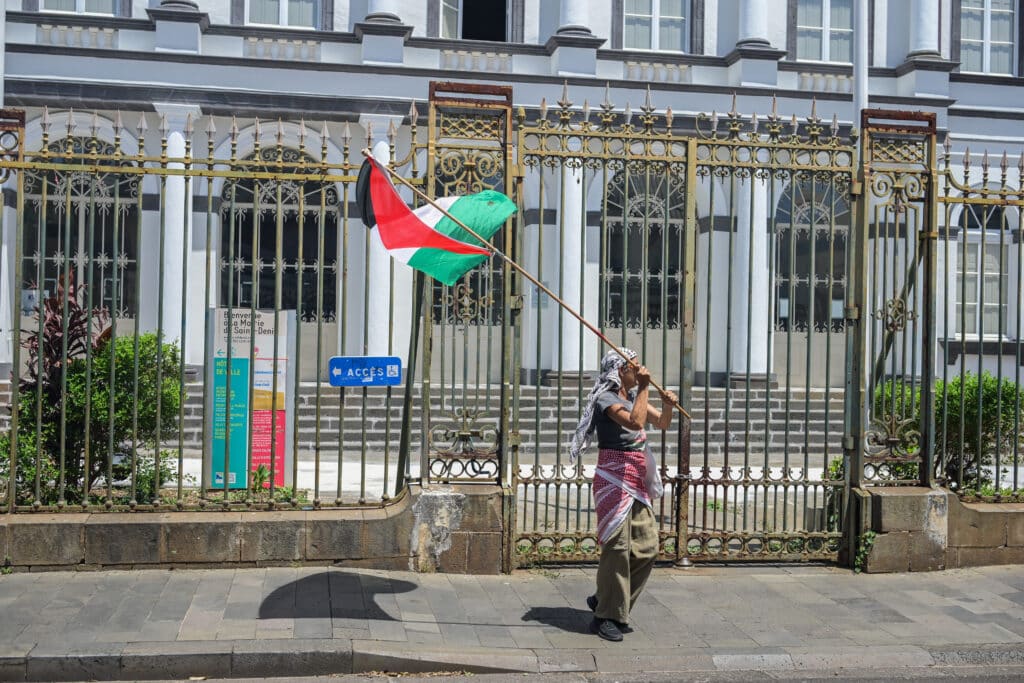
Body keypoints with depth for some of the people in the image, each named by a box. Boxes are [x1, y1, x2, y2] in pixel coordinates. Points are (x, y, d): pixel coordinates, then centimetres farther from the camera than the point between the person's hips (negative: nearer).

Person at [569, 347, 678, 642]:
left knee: (647, 548, 6)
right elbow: (636, 422, -26)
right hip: (615, 479, -9)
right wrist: (644, 388, -20)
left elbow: (662, 423, 19)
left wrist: (667, 404, 0)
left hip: (637, 482, 9)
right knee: (617, 547, -7)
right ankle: (606, 617, 3)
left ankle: (605, 601, 18)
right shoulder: (606, 398, -10)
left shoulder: (633, 396, 17)